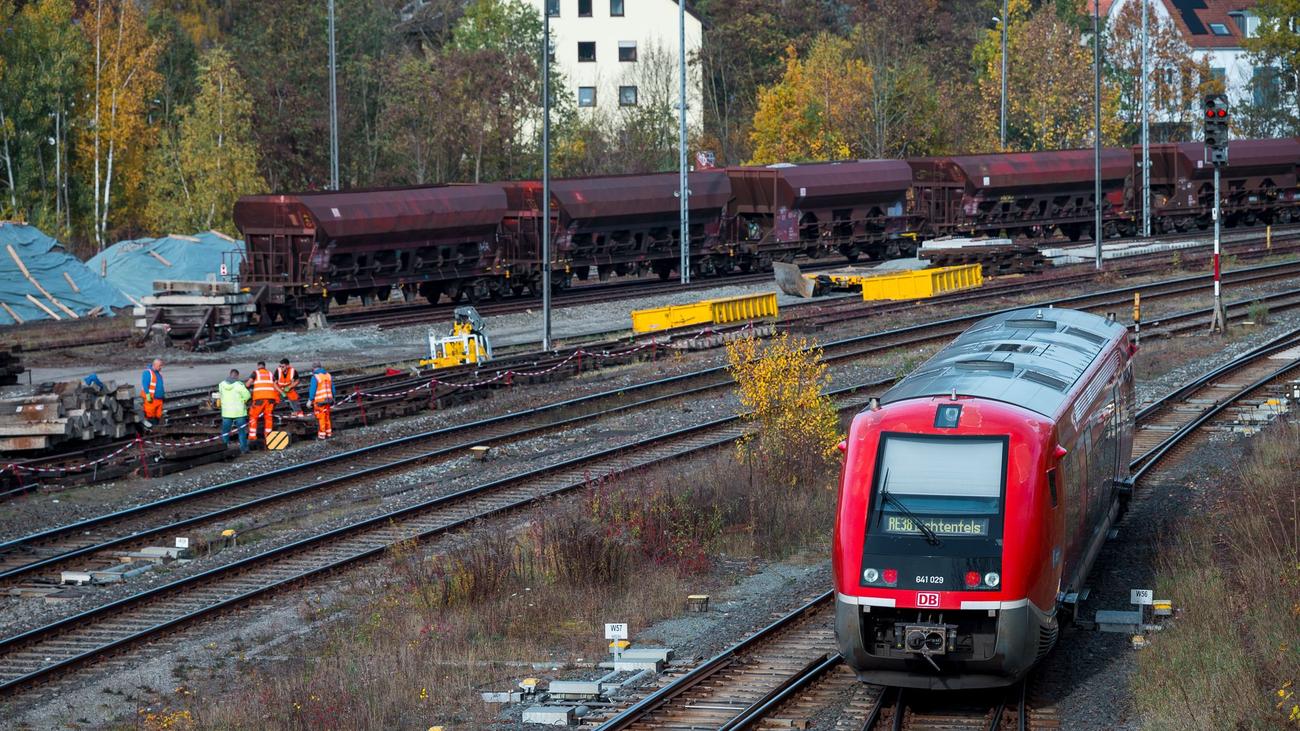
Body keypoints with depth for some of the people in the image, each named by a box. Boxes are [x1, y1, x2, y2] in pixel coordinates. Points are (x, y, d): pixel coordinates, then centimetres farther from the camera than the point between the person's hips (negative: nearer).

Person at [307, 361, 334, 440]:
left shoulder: (315, 377, -14)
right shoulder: (328, 375, 6)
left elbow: (313, 390, -15)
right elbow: (332, 389, 11)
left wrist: (310, 400, -7)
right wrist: (332, 399, 19)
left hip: (319, 401, -6)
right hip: (328, 400, 6)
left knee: (321, 418, 1)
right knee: (327, 417, 17)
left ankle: (322, 434, 5)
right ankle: (328, 433, 23)